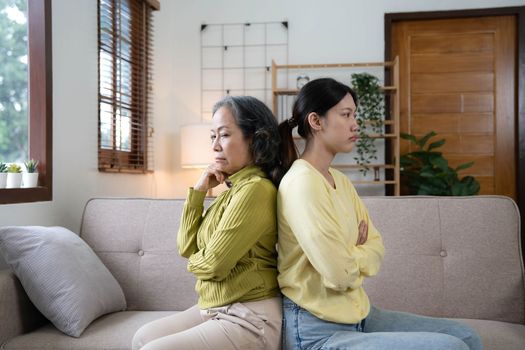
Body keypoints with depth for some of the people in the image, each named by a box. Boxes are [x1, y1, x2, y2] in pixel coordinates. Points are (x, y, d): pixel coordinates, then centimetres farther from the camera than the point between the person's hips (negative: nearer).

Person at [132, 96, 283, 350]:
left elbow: (213, 265, -19)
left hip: (249, 319, -9)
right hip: (217, 308, 9)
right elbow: (187, 247, 7)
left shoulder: (255, 189, -20)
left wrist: (194, 260, 4)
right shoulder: (235, 188, 9)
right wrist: (198, 192, -2)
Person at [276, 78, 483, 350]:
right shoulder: (302, 183, -19)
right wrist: (359, 253, -2)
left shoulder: (341, 181, 9)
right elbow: (339, 274, -22)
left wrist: (350, 254, -12)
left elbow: (376, 251, 7)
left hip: (355, 313, 8)